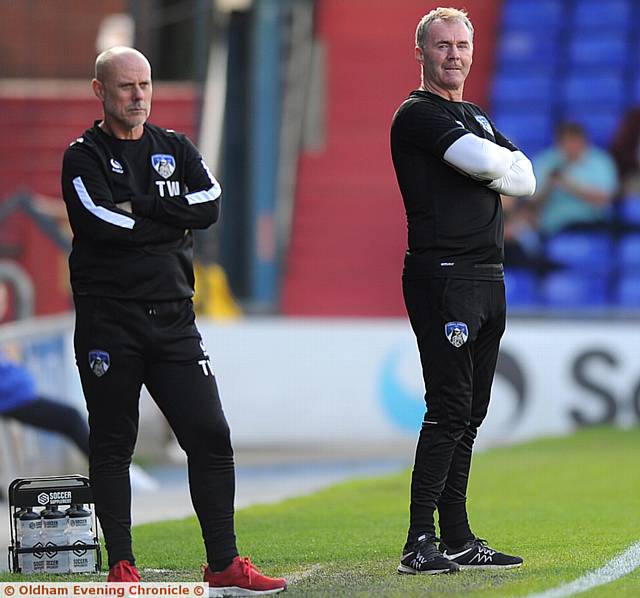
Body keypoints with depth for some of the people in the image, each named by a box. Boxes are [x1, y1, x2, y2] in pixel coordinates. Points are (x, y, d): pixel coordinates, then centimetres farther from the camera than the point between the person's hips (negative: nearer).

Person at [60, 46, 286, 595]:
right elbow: (103, 225, -16)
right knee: (112, 444, 0)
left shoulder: (176, 149, 14)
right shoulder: (84, 157, 0)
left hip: (173, 318, 4)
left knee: (211, 436, -2)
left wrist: (138, 207, -11)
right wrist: (172, 219, -6)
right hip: (109, 318, -4)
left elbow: (210, 204, -3)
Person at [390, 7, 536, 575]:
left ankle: (458, 539, 14)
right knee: (449, 409, -14)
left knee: (469, 413, 10)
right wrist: (498, 163, 3)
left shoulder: (477, 118, 22)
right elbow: (483, 163, -18)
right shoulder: (418, 115, -6)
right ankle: (420, 543, -14)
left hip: (488, 276, 9)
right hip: (443, 274, -9)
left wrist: (490, 169, -6)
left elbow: (526, 179, 12)